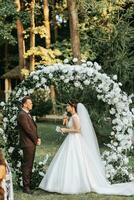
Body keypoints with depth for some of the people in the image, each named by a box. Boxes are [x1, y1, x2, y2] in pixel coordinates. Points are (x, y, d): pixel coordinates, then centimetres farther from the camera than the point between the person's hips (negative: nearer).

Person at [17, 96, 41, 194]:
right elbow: (28, 130, -18)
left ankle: (28, 183, 21)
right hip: (27, 143, -10)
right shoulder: (22, 115, -15)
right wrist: (36, 140, -9)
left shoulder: (28, 114, 16)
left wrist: (38, 138, 6)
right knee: (27, 165, -6)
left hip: (32, 143, 10)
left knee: (30, 165, 14)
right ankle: (26, 187, -2)